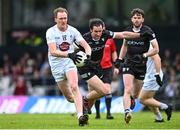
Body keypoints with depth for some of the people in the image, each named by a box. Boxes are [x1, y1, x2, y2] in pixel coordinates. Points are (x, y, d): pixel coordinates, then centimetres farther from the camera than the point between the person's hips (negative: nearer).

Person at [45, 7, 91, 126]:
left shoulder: (72, 30, -4)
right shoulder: (51, 32, -11)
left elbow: (86, 45, -5)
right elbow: (53, 51, -23)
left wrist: (88, 56, -27)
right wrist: (69, 54, -37)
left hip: (70, 62, 0)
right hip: (56, 65, 0)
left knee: (74, 86, -24)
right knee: (69, 97, 3)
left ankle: (80, 116, -30)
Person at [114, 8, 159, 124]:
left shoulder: (147, 31, -8)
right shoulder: (128, 31, 3)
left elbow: (156, 49, -9)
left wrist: (144, 55, -21)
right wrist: (119, 60, 15)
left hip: (142, 65, -1)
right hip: (129, 63, 1)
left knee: (136, 94, 12)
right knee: (128, 90, -19)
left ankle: (132, 99, 48)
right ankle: (127, 112, -27)